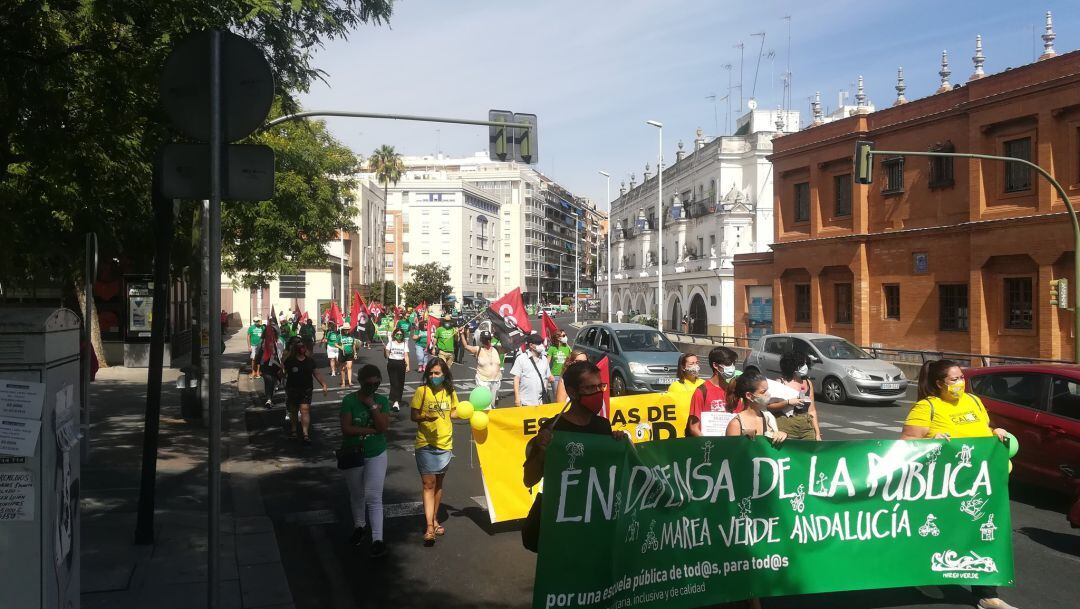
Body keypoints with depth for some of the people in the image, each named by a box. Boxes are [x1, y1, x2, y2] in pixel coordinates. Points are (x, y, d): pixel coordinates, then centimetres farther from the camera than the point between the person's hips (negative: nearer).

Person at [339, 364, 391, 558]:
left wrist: (372, 405, -21)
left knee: (374, 497, -8)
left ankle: (377, 539, -8)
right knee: (356, 495, 17)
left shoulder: (382, 400, -5)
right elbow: (346, 428, -18)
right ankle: (359, 526, 41)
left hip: (376, 456, 0)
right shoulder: (349, 401, -10)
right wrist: (371, 430, -18)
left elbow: (383, 426, -15)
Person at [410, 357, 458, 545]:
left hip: (444, 443, 4)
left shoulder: (450, 392, 3)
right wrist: (426, 417, -28)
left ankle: (435, 520, 30)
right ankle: (429, 528, -7)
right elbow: (414, 416, -9)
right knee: (428, 484, -7)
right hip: (425, 444, -4)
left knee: (438, 483, 16)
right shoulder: (422, 391, -9)